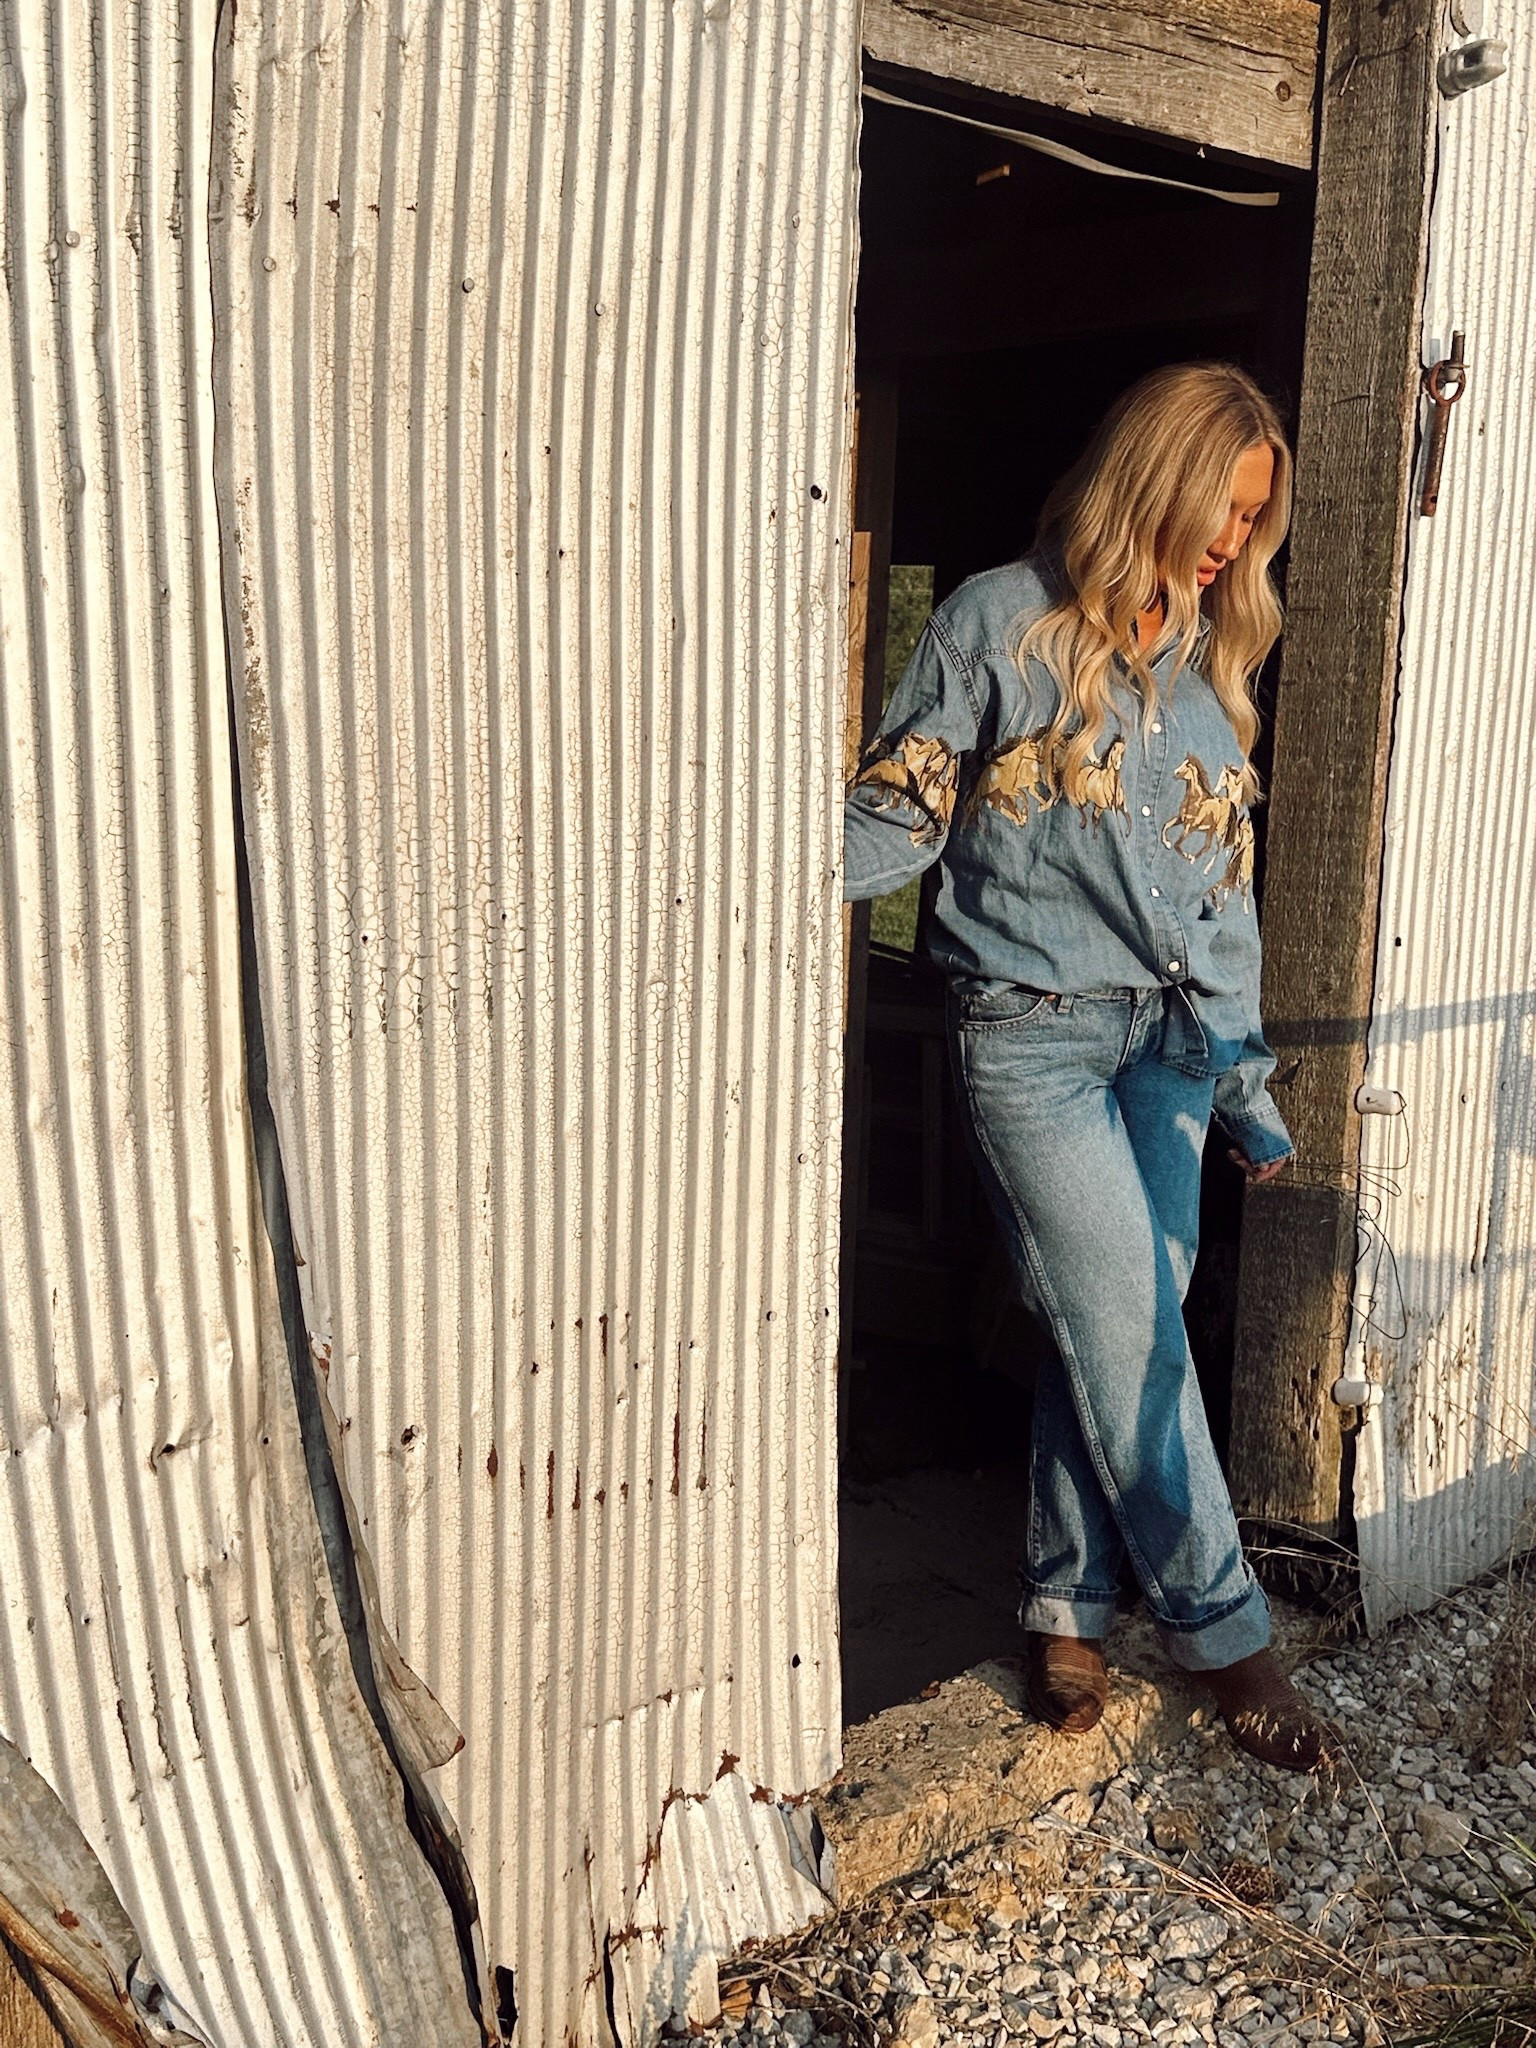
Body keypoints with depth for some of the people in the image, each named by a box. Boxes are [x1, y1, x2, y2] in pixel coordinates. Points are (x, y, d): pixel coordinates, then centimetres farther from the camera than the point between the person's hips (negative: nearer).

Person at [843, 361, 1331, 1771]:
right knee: (1132, 1337, -3)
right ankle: (1221, 1628, 14)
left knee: (1114, 1334, 6)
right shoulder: (999, 623, -4)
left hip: (1172, 1037, 5)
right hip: (1035, 1032, -5)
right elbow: (899, 810, -5)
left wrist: (1249, 1087, 15)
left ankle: (1068, 1604, 23)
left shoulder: (1212, 662, 13)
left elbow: (1224, 889, 16)